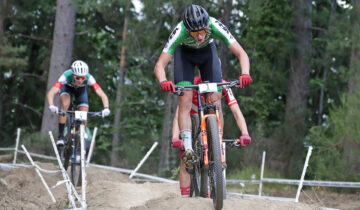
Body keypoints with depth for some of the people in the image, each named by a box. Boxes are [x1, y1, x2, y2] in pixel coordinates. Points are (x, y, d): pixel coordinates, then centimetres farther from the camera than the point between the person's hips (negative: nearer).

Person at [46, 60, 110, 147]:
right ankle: (60, 136, -20)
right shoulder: (66, 76, -41)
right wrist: (51, 106, -67)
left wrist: (106, 108, -58)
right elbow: (50, 93, -48)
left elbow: (102, 95, -40)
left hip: (81, 90, 1)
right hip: (67, 87, -1)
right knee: (65, 104, -32)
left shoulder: (89, 78, -38)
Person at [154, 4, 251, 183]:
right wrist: (163, 81, -60)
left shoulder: (215, 26, -37)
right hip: (185, 53, -1)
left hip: (207, 52, 1)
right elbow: (159, 65, -39)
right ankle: (188, 147, -19)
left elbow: (242, 54, -35)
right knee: (185, 99, -20)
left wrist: (245, 74, -54)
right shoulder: (180, 31, -38)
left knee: (216, 99, -12)